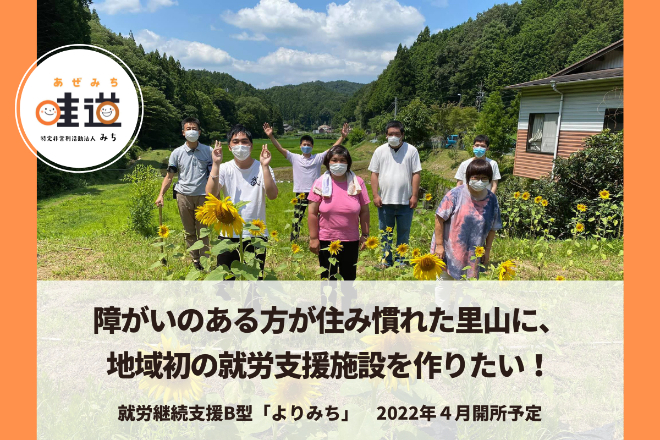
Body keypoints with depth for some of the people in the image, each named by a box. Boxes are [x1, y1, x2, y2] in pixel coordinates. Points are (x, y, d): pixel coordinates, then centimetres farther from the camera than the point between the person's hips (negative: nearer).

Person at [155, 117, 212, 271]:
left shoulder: (208, 151, 2)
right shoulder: (177, 153, 4)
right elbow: (169, 176, 7)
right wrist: (161, 195, -4)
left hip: (203, 196, -1)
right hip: (184, 196, 2)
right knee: (189, 232, 10)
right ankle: (194, 260, 22)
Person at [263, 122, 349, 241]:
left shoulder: (318, 158, 2)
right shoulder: (295, 158, 3)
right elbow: (280, 148, -3)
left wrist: (343, 136, -17)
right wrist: (271, 136, -14)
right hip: (300, 194, 0)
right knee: (296, 219, 4)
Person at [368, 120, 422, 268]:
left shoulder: (411, 150, 1)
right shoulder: (380, 151, 5)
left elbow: (416, 174, 0)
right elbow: (374, 174, 4)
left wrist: (414, 196, -6)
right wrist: (375, 195, -3)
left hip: (405, 201, -1)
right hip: (385, 200, 1)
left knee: (404, 233, 9)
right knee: (385, 233, 9)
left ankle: (401, 262, 20)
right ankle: (386, 261, 20)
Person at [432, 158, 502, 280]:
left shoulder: (491, 200, -2)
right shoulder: (455, 195, -15)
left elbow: (492, 228, 7)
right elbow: (439, 219, -12)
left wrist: (487, 250, 8)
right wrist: (439, 245, -12)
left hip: (473, 255, 4)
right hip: (448, 251, -3)